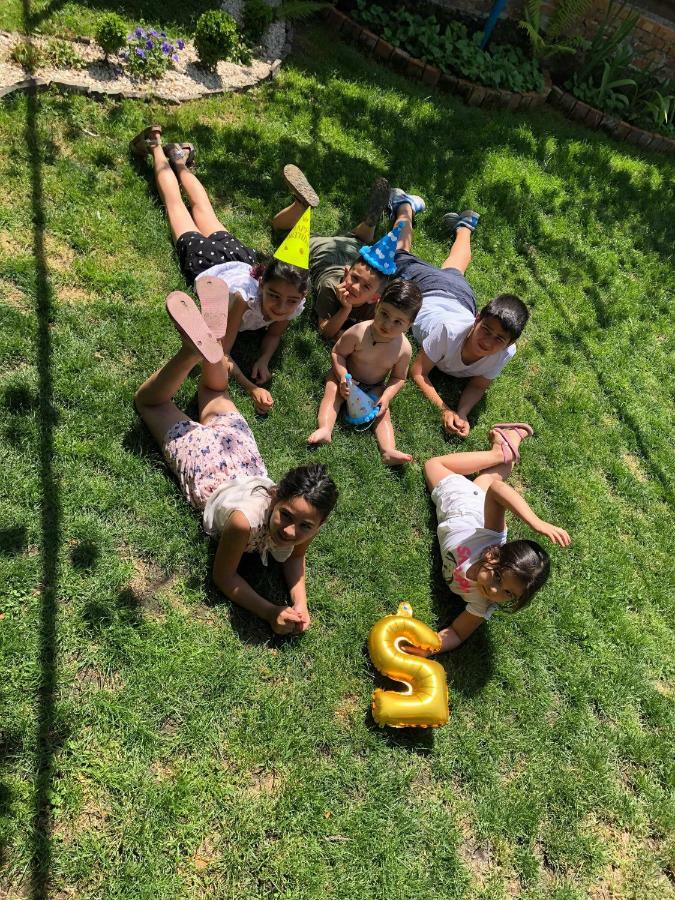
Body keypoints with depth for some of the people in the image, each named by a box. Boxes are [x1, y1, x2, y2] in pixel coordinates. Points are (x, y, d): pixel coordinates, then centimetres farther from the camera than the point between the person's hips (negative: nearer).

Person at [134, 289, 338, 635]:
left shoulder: (305, 520, -32)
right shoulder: (245, 520, -44)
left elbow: (295, 558, -10)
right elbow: (222, 577, -26)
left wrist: (301, 604, -26)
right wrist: (271, 613, -34)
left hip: (237, 443, 3)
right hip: (202, 455, -3)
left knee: (215, 389, 33)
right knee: (149, 400, 21)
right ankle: (195, 349, 11)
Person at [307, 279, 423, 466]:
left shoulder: (404, 349, -19)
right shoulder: (358, 332, -27)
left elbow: (398, 377, -5)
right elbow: (337, 352, -13)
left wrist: (386, 396, -21)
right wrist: (343, 376, -28)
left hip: (374, 388, 1)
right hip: (347, 378, -1)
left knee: (383, 412, -15)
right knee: (332, 391, -25)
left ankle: (389, 451, -28)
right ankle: (325, 430, -41)